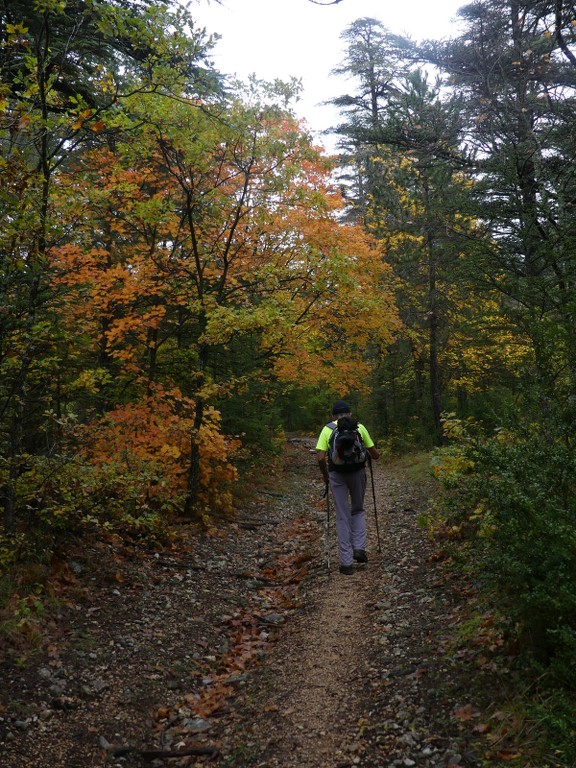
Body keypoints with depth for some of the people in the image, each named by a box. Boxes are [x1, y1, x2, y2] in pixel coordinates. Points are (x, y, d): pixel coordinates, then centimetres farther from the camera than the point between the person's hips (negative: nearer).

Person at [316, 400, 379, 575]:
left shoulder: (327, 429, 4)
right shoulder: (359, 427, 6)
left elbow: (321, 458, -7)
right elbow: (375, 454, 8)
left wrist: (325, 475, 9)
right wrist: (376, 453, 31)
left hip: (336, 474, -1)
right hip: (357, 472, 1)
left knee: (342, 516, 7)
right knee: (358, 510, 23)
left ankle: (346, 562, 7)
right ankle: (359, 548, 7)